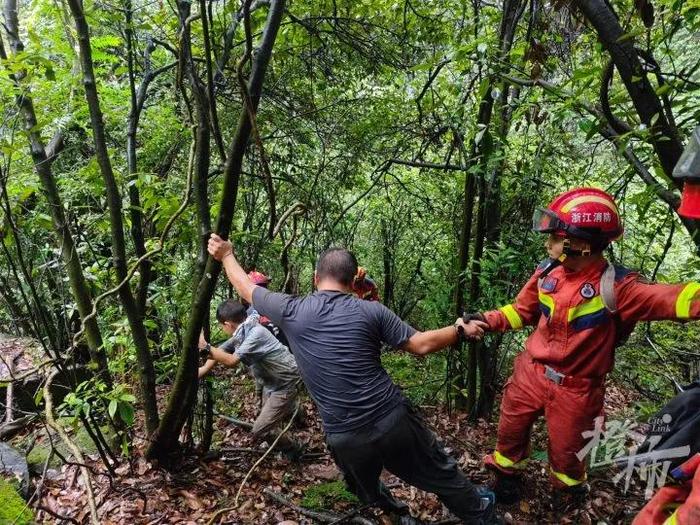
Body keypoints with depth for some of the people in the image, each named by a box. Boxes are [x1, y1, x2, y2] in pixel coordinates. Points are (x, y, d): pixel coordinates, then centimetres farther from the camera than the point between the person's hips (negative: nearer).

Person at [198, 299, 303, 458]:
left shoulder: (256, 334, -31)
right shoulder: (240, 333, -3)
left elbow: (232, 361, -35)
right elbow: (221, 351, 8)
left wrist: (206, 347, -31)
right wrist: (203, 370, 3)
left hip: (285, 383, -9)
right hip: (271, 382, 9)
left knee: (260, 431, -10)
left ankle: (293, 450, 15)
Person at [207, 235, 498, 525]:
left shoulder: (291, 311, -5)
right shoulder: (370, 311, -7)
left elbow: (246, 288, 9)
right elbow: (421, 345, -6)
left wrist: (226, 255, 26)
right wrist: (460, 329, 10)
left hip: (344, 437, 1)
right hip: (393, 420, 0)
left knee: (366, 490, 32)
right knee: (440, 476, 22)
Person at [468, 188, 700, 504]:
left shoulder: (615, 286, -23)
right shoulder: (547, 273, -8)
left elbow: (672, 299, -36)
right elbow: (523, 311, 5)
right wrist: (487, 320, -8)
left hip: (574, 388, -3)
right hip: (532, 373, 3)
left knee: (565, 450, 20)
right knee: (511, 429, 19)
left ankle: (569, 490, 54)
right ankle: (507, 473, 50)